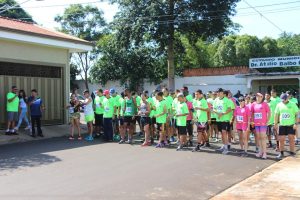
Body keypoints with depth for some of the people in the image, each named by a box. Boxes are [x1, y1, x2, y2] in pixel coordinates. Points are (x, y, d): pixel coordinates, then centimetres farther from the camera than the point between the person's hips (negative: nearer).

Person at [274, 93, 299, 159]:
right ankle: (281, 153, 15)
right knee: (281, 139, 3)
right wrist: (275, 123, 5)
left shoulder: (293, 104, 0)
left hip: (291, 125, -2)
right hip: (282, 125, 2)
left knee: (291, 139, 3)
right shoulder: (279, 105, 7)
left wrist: (296, 123, -9)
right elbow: (276, 115, 11)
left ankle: (292, 153, 14)